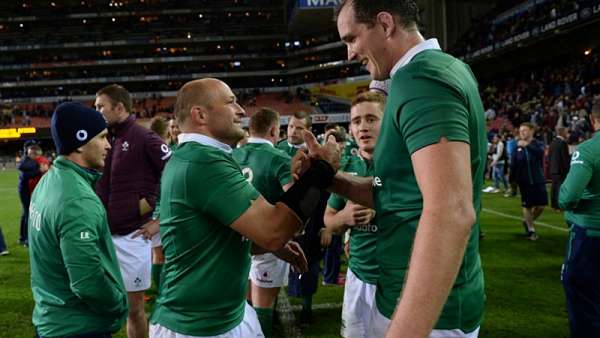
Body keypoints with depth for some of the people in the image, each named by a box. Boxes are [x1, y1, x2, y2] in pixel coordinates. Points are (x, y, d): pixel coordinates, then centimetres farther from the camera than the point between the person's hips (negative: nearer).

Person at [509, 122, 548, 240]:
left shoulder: (538, 144, -2)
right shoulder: (517, 147, -1)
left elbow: (541, 152, -27)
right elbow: (513, 165, 3)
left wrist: (527, 145, -38)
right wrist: (512, 181, 3)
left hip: (538, 180, 0)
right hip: (524, 181, 0)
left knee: (541, 205, 3)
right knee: (527, 206, 7)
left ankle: (527, 221, 29)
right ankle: (531, 230, 21)